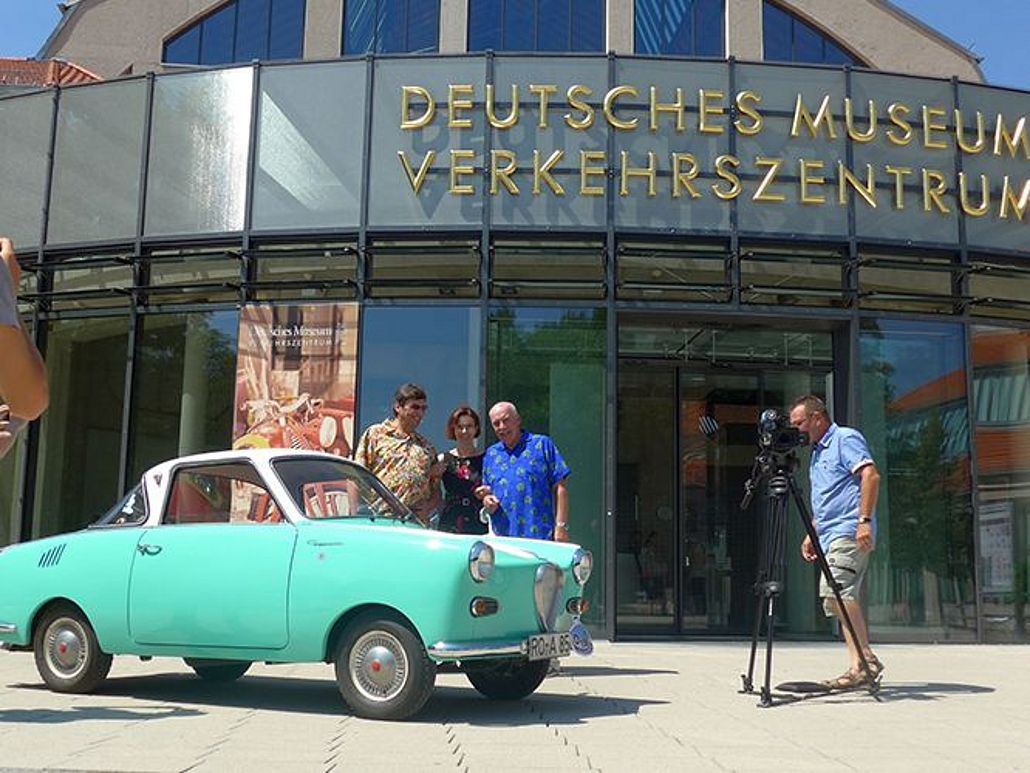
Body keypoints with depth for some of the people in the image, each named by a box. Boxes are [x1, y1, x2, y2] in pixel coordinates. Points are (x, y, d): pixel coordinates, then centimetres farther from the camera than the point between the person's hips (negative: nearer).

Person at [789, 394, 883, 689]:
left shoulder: (846, 438, -3)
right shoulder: (818, 452, 25)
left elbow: (871, 475, -17)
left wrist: (864, 520, -24)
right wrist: (812, 534, 22)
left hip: (849, 532, -10)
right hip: (830, 537, 10)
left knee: (835, 590, -22)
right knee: (840, 598, 4)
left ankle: (866, 658, -19)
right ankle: (859, 666, 4)